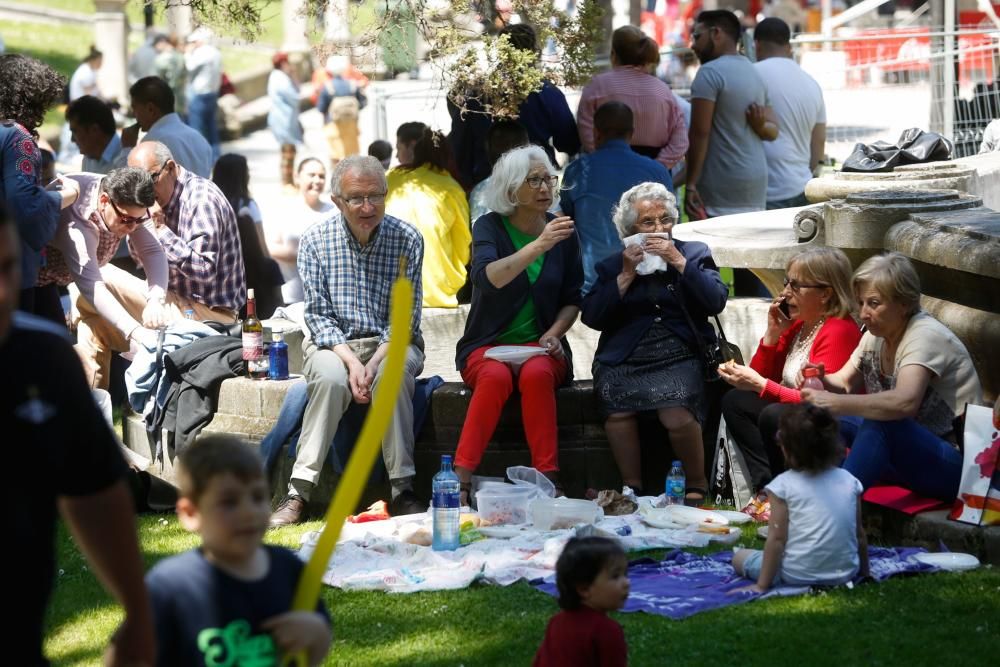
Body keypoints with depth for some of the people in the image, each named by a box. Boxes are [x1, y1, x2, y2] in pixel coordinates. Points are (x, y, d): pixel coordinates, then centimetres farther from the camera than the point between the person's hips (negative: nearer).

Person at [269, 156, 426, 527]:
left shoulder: (407, 239, -5)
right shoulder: (315, 241, -4)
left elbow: (406, 317, -7)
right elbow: (318, 315, -6)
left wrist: (375, 362, -23)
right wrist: (351, 361, -22)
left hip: (392, 344, 0)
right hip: (333, 343, 0)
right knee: (331, 378, -34)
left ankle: (403, 490, -31)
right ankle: (298, 492, -32)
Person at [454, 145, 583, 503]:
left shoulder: (564, 233, 6)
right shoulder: (490, 227, -4)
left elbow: (573, 299, 12)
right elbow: (488, 279, -24)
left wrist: (554, 333, -7)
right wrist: (538, 246, -35)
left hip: (539, 346, 2)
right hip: (487, 345, -2)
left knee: (536, 374, -34)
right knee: (496, 376, -36)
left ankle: (548, 481, -34)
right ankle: (461, 479, -34)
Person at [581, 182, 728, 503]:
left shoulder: (694, 253, 16)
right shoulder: (613, 265, 18)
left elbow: (716, 302, -1)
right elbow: (592, 317, 5)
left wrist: (679, 262, -6)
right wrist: (626, 275, -1)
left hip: (680, 357, -1)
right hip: (624, 360, 1)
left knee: (677, 413, -31)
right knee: (617, 412, -31)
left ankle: (696, 488, -13)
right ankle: (633, 489, -18)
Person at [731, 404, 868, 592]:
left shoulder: (784, 485, -9)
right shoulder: (849, 481, 2)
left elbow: (776, 539, -11)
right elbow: (859, 534, 7)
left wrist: (762, 585, -6)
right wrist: (864, 572, 22)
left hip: (798, 576, -5)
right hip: (845, 574, 5)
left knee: (740, 557, 18)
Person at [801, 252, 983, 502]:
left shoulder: (926, 336, -20)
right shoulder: (876, 335, 7)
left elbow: (905, 403, -37)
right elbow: (844, 384, 13)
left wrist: (835, 403, -40)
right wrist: (819, 381, -11)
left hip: (954, 465, -9)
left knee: (880, 423, -34)